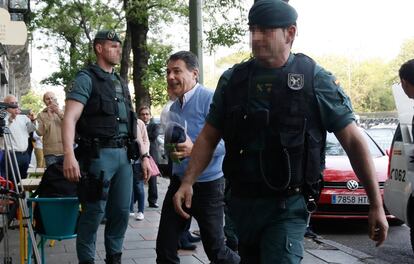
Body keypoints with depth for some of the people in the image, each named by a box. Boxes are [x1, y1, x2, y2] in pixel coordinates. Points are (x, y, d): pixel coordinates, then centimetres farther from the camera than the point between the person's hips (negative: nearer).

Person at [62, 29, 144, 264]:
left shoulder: (121, 83, 18)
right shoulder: (87, 79, -3)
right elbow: (70, 118, -14)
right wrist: (69, 154, -27)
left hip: (123, 154, 7)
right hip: (98, 154, -7)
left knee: (122, 211, 9)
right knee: (94, 212, -3)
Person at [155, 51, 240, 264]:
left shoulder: (209, 100, -15)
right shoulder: (174, 107, 11)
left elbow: (225, 142, -24)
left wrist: (194, 150, -36)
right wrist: (169, 150, 5)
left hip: (207, 184, -7)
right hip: (178, 181, 7)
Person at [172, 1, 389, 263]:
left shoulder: (316, 79, -6)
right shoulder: (232, 79, 4)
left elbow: (354, 141, -4)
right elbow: (208, 137, 9)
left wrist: (376, 203, -7)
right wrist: (188, 182, -5)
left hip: (287, 207, -4)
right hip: (241, 203, 4)